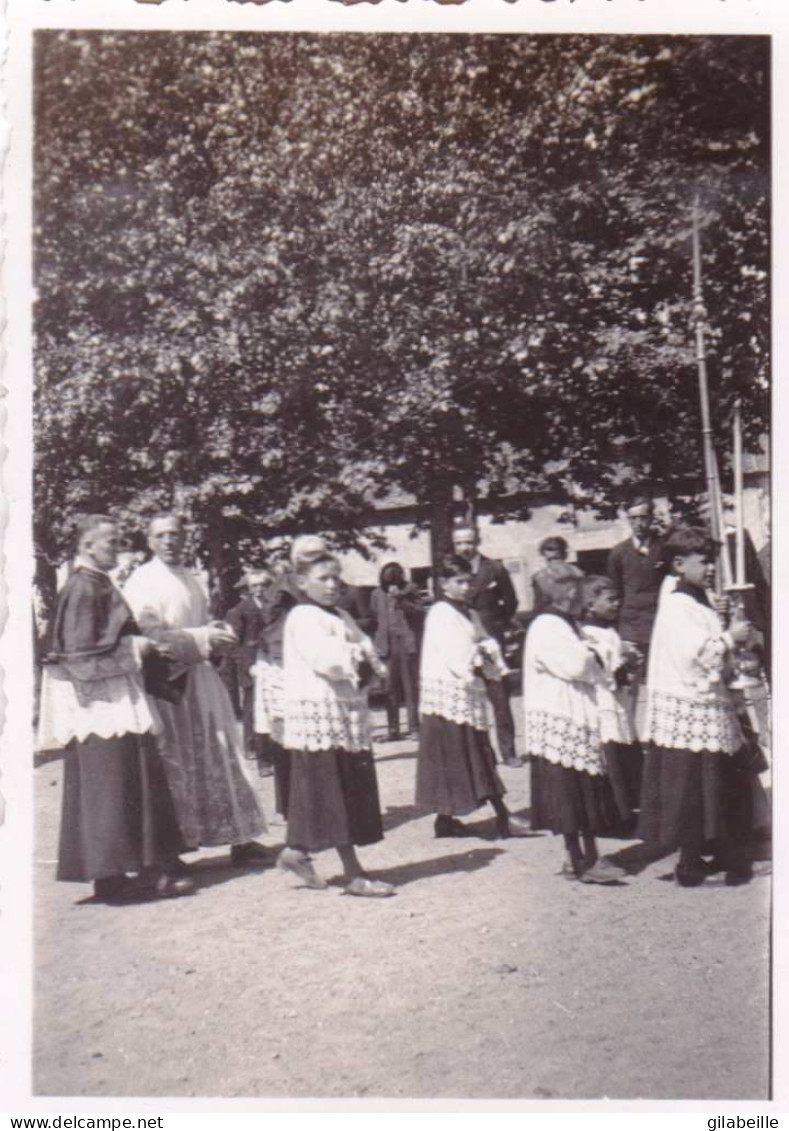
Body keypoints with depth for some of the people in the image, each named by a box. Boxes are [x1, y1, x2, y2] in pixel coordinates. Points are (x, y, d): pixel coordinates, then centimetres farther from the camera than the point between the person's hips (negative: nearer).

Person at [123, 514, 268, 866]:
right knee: (174, 765, -1)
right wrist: (201, 638, -19)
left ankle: (237, 836, 13)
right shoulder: (142, 581, -8)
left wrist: (219, 635, 0)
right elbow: (150, 633, -17)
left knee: (221, 754, 6)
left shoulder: (190, 581, 16)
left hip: (199, 675, 7)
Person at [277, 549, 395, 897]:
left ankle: (296, 850, 24)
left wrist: (367, 661, -9)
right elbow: (325, 659, -21)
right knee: (333, 794, -5)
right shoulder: (302, 617, -9)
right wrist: (356, 661, -7)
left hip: (348, 710, 9)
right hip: (317, 712, -9)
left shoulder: (342, 617, 19)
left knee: (353, 789, 11)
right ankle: (353, 873, -2)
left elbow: (366, 652, 13)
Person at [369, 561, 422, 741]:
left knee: (410, 687, -1)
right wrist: (377, 642, 5)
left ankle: (414, 728, 4)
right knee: (391, 688, 3)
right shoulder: (377, 594, 9)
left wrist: (402, 601, -17)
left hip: (407, 643, -2)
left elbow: (418, 613, -5)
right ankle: (393, 729, 9)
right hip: (387, 644, 2)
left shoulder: (409, 590, 4)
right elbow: (374, 618, 13)